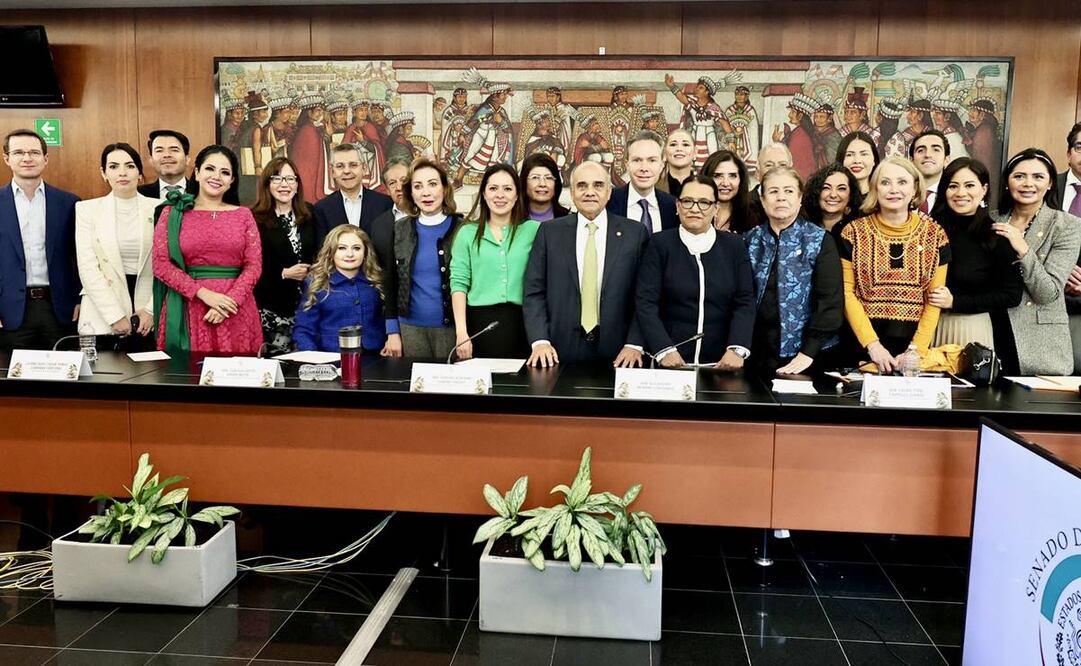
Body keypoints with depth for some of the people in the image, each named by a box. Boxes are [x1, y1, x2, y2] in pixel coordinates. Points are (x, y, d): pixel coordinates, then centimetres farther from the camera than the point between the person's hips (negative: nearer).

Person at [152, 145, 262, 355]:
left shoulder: (243, 215, 9)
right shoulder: (173, 213, 6)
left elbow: (254, 265, 2)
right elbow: (160, 264, -1)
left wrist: (230, 300, -13)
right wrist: (204, 293, -12)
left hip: (235, 311, 1)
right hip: (189, 310, -1)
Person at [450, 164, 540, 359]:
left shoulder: (533, 230, 5)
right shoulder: (467, 233, 7)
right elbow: (459, 283, 1)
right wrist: (461, 332, -7)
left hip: (521, 322, 0)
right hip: (479, 322, 0)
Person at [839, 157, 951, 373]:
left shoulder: (934, 234, 3)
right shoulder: (854, 233, -2)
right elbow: (847, 293, -4)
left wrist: (916, 349, -8)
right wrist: (872, 344, -12)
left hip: (914, 342, 1)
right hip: (862, 345, -1)